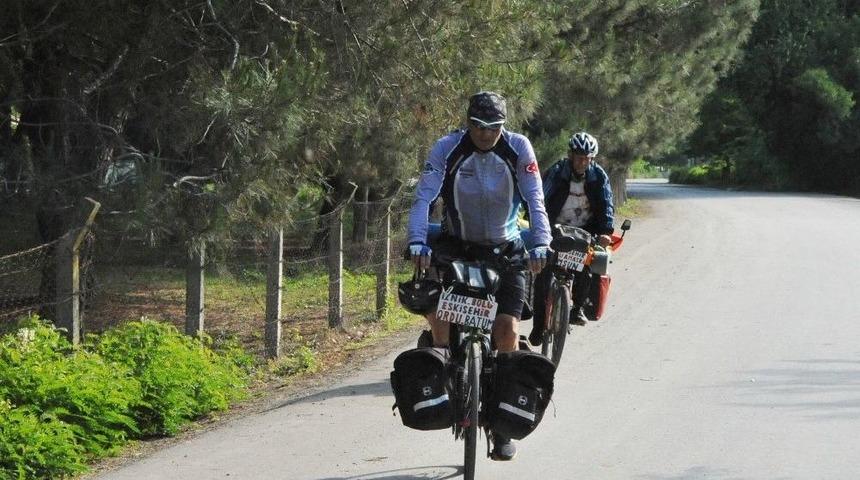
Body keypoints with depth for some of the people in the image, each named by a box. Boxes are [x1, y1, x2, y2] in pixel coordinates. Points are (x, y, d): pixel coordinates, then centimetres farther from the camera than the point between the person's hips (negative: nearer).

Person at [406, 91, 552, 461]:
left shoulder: (518, 148, -14)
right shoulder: (447, 148, -15)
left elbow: (535, 200, -17)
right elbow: (424, 197, -21)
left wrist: (541, 246, -30)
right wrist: (417, 243, -35)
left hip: (504, 249, 0)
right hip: (457, 245, 1)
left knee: (507, 327, -13)